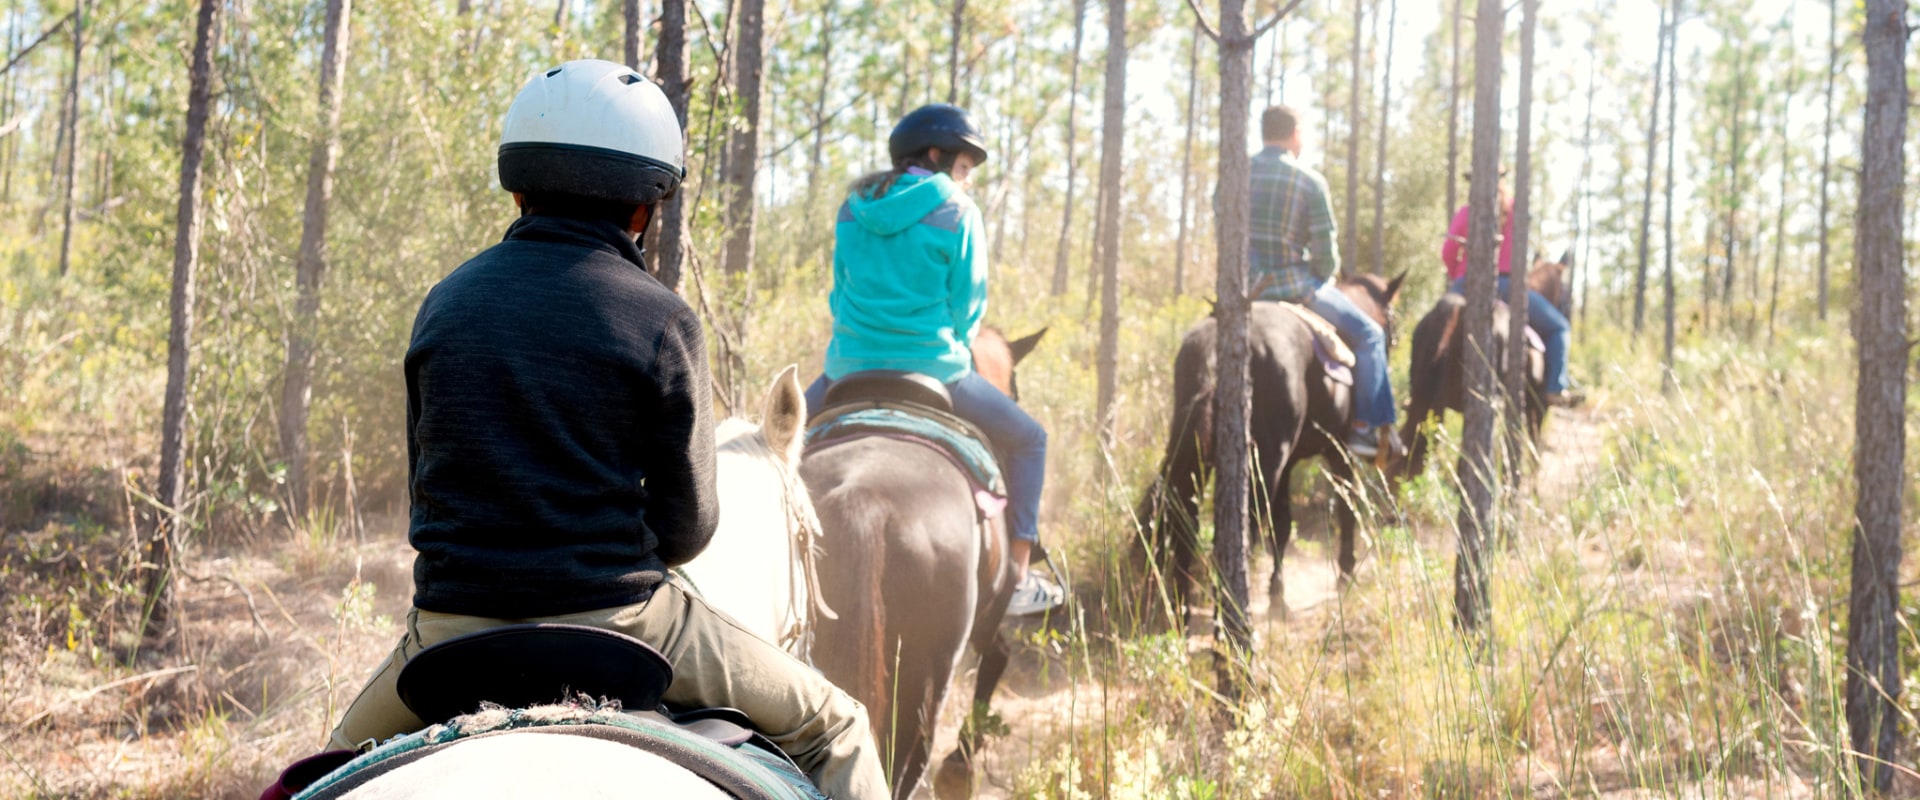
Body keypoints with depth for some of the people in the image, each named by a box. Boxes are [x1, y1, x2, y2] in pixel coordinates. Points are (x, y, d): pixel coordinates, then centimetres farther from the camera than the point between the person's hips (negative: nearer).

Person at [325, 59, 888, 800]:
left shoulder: (445, 303, 4)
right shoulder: (660, 320, -8)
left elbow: (424, 484, 10)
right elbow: (686, 525, -5)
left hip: (451, 624, 4)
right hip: (613, 620, -4)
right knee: (833, 727, 13)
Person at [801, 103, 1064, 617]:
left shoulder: (853, 208, 9)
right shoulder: (957, 213, -6)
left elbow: (841, 290, 14)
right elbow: (967, 306, -3)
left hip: (851, 366, 4)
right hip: (932, 369, -4)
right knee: (1028, 441, 14)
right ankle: (1016, 581, 11)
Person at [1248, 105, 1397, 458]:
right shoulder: (1310, 180, -7)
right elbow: (1325, 250, -6)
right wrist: (1323, 279, 13)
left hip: (1246, 284, 5)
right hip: (1294, 283, -5)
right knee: (1368, 334, 10)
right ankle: (1368, 427, 4)